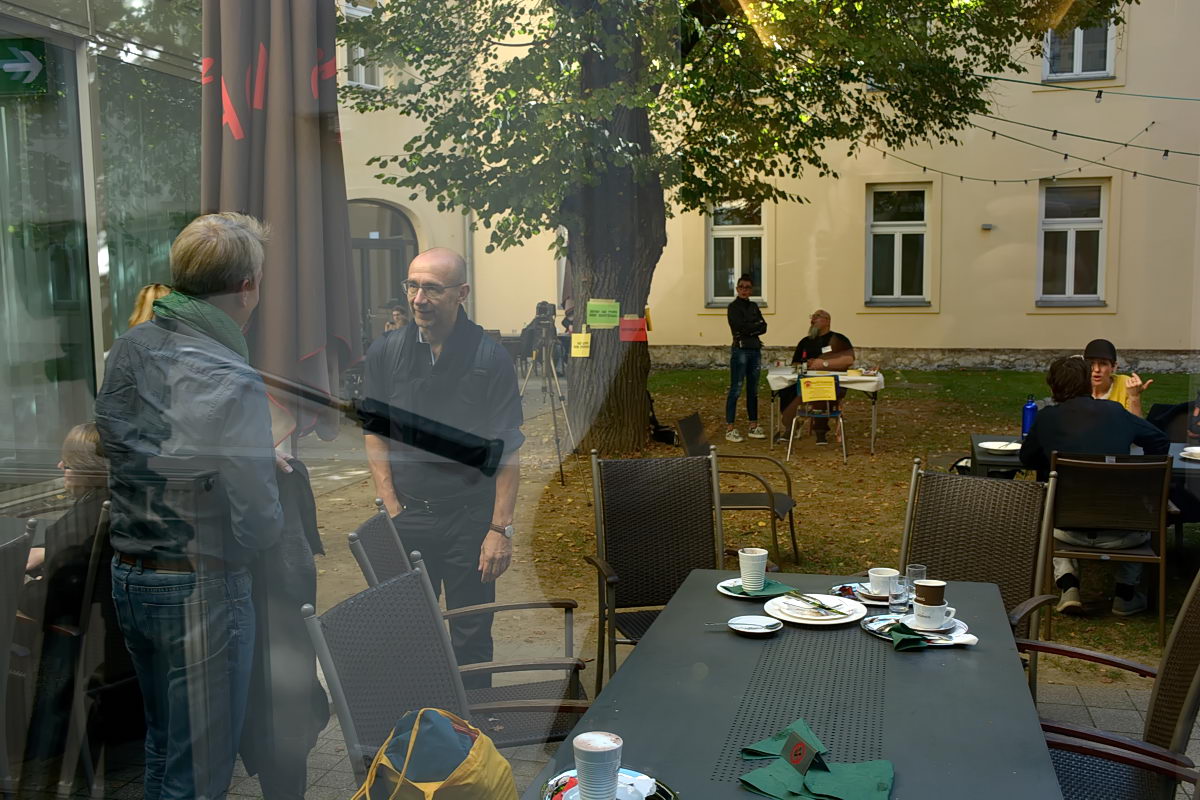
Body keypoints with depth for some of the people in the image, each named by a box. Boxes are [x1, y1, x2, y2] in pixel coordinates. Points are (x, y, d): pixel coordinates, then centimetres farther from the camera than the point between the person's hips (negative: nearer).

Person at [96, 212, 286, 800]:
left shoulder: (127, 350, -2)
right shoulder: (232, 383, -25)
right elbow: (259, 525, -24)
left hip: (128, 576, 8)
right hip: (199, 594, -7)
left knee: (162, 745, 25)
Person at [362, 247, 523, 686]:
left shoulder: (490, 357, -8)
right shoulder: (384, 352, 1)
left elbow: (507, 451, -7)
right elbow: (375, 434, 7)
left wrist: (501, 528, -11)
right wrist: (392, 510, -1)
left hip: (470, 517, -2)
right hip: (407, 514, 3)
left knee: (470, 635, 8)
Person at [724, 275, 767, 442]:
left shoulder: (754, 306, 15)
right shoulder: (733, 307, -3)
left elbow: (763, 327, 4)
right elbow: (741, 327, -16)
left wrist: (749, 330, -10)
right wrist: (756, 325, -4)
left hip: (755, 350, 7)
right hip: (740, 350, -7)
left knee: (753, 389, 11)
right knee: (736, 389, -7)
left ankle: (753, 426, 17)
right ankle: (730, 429, -5)